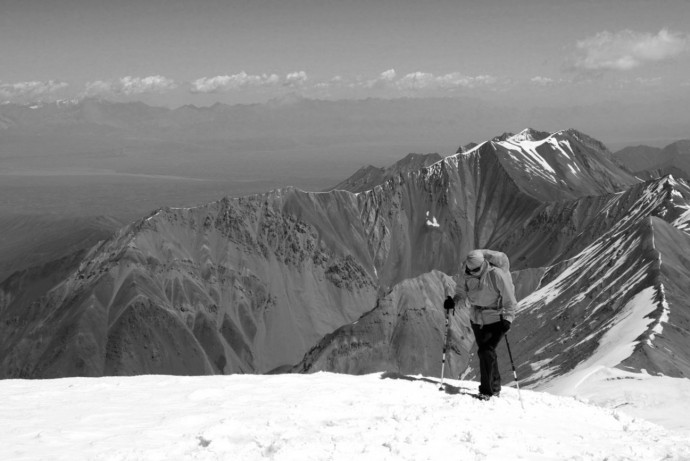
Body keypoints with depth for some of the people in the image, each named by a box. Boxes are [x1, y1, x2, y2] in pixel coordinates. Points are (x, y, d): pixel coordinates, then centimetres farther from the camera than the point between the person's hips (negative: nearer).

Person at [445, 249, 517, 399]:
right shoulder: (465, 275, -8)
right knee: (487, 353, 13)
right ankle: (495, 387, 30)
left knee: (486, 351, -14)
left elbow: (509, 299, -15)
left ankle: (486, 391, -5)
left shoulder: (496, 275, -22)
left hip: (496, 320, -5)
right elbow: (461, 292, 9)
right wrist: (453, 300, -11)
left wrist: (507, 319, -23)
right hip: (477, 320, 5)